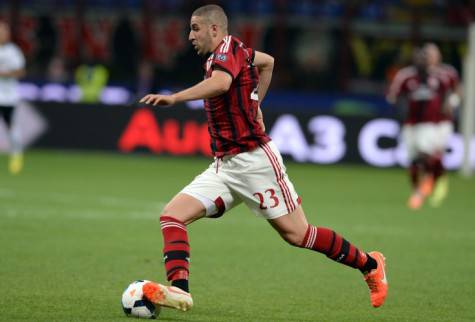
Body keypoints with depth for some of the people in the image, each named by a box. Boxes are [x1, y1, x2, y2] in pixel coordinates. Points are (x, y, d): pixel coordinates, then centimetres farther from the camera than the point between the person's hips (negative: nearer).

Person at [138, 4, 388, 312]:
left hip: (254, 159, -9)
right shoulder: (235, 51, 14)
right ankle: (179, 290, -23)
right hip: (224, 166, 9)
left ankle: (370, 265, 15)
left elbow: (221, 83, -36)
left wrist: (174, 98, -42)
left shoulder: (228, 48, -13)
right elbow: (267, 61, 35)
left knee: (297, 234, -3)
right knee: (172, 215, -9)